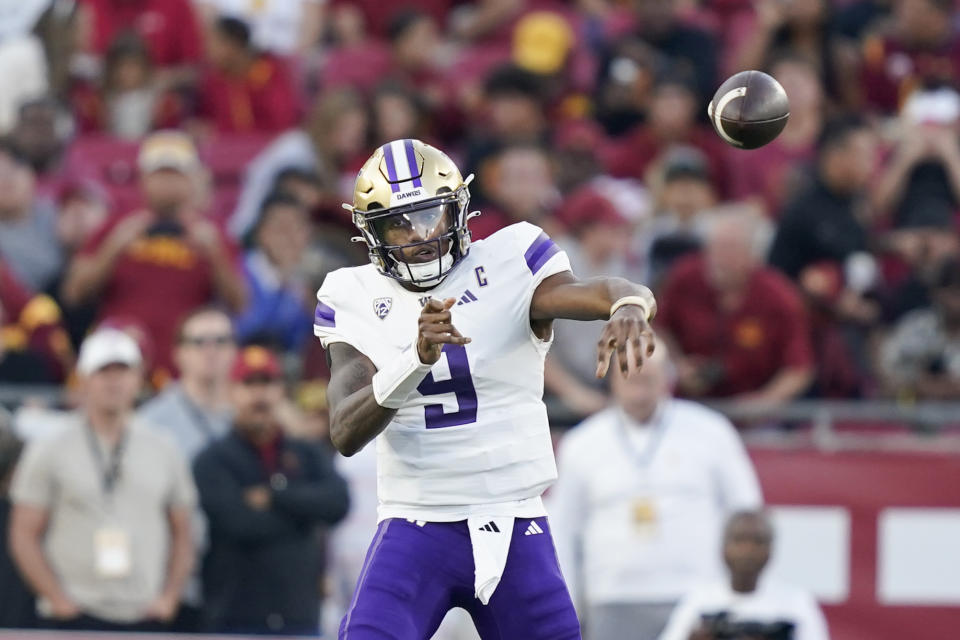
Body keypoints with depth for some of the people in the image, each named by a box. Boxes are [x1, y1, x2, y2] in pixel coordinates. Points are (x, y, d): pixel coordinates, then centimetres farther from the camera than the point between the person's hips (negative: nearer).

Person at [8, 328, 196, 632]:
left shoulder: (164, 453, 12)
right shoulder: (48, 452, 3)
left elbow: (182, 535, 16)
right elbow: (24, 536, 1)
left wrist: (168, 598, 3)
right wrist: (59, 601, -8)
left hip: (145, 617, 3)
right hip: (75, 619, -3)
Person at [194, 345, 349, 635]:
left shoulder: (307, 456, 13)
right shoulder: (214, 461, 0)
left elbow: (337, 502, -6)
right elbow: (240, 523, -15)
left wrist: (274, 496, -11)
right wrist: (301, 508, -3)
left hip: (300, 620, 4)